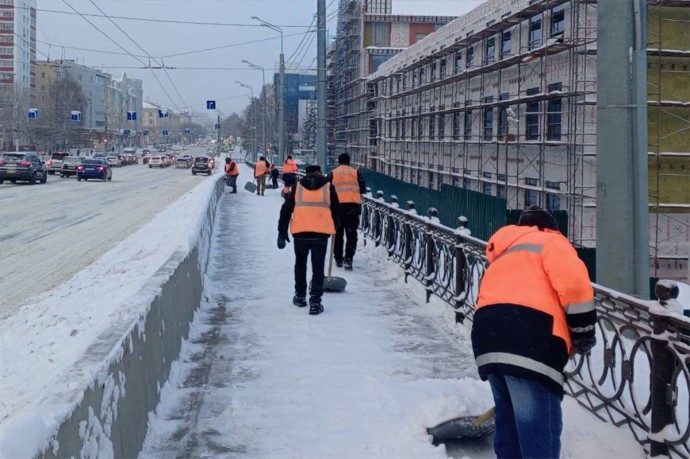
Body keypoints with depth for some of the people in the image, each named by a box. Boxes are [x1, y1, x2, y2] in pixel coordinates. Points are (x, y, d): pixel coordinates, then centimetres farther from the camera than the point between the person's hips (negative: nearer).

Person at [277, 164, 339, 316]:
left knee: (300, 264, 21)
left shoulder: (298, 186, 11)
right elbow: (335, 211, 14)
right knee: (318, 267, 4)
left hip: (300, 231, 1)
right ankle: (315, 302, -2)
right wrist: (334, 228, 32)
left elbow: (286, 210, 6)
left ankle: (300, 296, 30)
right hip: (321, 232, -1)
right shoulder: (328, 187, 9)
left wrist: (282, 232, 8)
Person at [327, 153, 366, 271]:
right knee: (351, 233, 3)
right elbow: (363, 189, 6)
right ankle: (348, 258, -12)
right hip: (353, 206, 0)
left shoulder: (333, 173, 6)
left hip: (337, 205, 0)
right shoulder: (355, 172, 7)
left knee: (338, 233, 14)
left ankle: (338, 259, 17)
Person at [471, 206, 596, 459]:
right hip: (528, 340, -8)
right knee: (540, 427, -9)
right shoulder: (549, 241, 14)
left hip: (489, 337, 8)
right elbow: (574, 285, -5)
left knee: (508, 419, 20)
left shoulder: (504, 255, 36)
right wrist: (583, 332, 4)